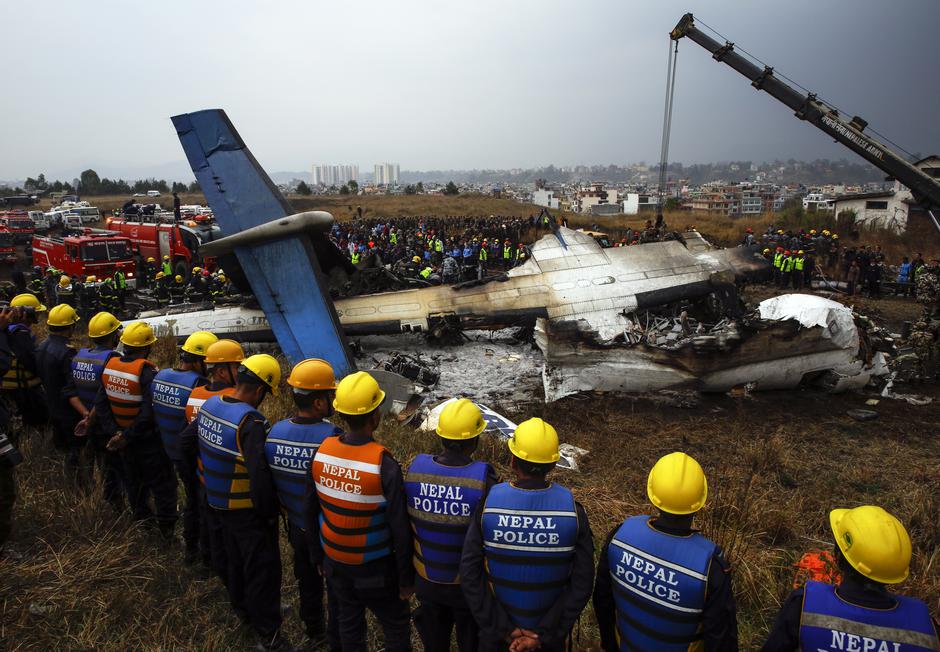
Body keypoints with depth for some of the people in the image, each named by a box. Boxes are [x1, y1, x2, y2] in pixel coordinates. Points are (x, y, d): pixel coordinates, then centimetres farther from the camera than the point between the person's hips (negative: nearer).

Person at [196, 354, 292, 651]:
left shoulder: (209, 405, -3)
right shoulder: (251, 422, -30)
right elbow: (260, 476, -31)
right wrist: (270, 512, -16)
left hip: (218, 501, 8)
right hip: (248, 511, -8)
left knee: (236, 558, 27)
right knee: (263, 568, 7)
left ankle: (243, 608, 48)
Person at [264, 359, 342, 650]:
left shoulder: (274, 433, -12)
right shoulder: (332, 438, -30)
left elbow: (269, 482, 0)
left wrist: (287, 512, 15)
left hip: (297, 527, 6)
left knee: (307, 579, 27)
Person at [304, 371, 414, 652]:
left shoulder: (322, 452, -12)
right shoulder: (383, 465, -27)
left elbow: (309, 512, 1)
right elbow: (400, 530, -20)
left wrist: (318, 556, 16)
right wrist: (406, 579, -6)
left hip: (336, 565, 5)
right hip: (376, 570, -5)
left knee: (349, 623, 23)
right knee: (397, 628, 16)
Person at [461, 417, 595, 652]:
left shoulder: (488, 504, -21)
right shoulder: (572, 509, -20)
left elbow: (469, 575, -16)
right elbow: (582, 583, -16)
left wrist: (503, 629, -10)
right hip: (551, 625, 1)